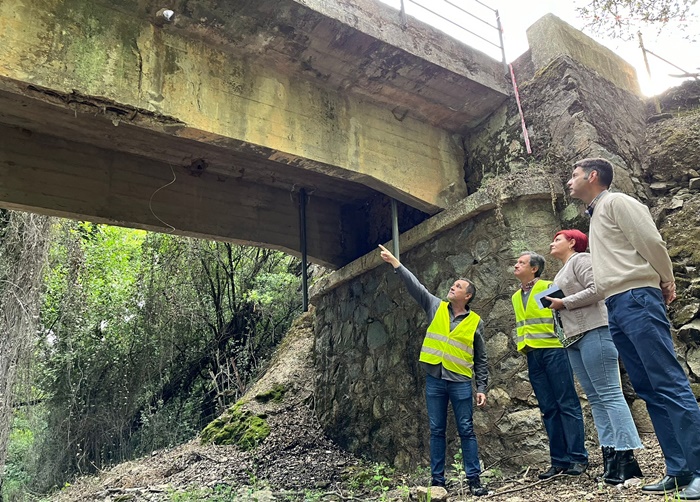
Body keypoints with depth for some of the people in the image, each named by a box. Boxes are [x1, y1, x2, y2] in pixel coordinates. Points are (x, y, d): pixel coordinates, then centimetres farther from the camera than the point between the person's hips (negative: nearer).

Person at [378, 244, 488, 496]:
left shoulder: (475, 322, 3)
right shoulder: (435, 307, 6)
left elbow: (481, 360, 6)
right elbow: (415, 285, -2)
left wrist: (482, 388, 1)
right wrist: (395, 263, -10)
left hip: (461, 382, -1)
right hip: (434, 379, 2)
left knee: (466, 431, 4)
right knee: (437, 431, 8)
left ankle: (474, 479, 13)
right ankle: (437, 480, 17)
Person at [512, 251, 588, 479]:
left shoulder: (549, 287, -1)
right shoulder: (516, 296, 18)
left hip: (553, 350, -6)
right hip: (532, 355, 6)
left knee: (567, 404, -3)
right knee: (548, 408, 6)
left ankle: (578, 458, 3)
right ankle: (559, 460, 11)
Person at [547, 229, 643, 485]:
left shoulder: (580, 259, -1)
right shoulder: (562, 271, 25)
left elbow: (596, 290, -15)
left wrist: (563, 302, -12)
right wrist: (554, 305, 8)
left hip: (593, 331, -10)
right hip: (575, 338, 10)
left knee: (609, 393, -11)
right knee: (595, 397, 6)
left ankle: (626, 457, -9)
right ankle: (611, 455, 8)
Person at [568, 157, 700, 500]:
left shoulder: (616, 201, -1)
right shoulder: (596, 215, 25)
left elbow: (652, 242, -9)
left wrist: (666, 282, 2)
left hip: (636, 299, -9)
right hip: (616, 308, 9)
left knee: (670, 384, -10)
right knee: (649, 390, 6)